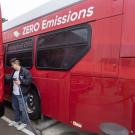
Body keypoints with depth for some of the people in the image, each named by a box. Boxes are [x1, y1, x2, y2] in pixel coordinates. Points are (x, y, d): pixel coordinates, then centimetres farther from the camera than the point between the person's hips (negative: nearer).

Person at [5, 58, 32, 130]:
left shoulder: (25, 71, -16)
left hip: (21, 94, -8)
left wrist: (21, 82, -27)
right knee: (15, 108, 22)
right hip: (14, 94, 9)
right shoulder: (14, 71, 11)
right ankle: (16, 120, 41)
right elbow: (10, 78, 18)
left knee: (22, 109, 3)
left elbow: (29, 80, -20)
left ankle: (24, 123, 21)